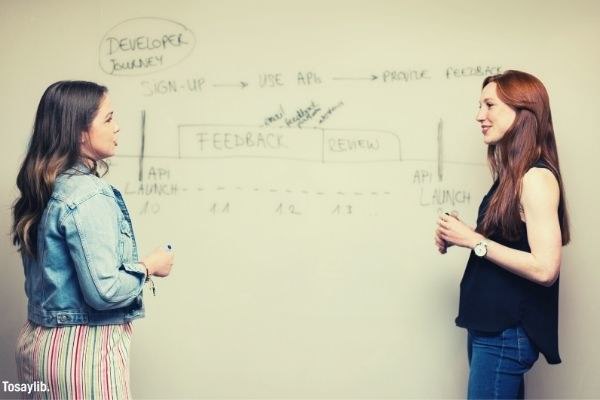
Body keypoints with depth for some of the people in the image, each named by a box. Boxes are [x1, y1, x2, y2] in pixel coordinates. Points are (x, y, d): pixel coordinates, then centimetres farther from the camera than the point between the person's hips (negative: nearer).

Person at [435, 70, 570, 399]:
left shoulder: (536, 178, -18)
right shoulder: (512, 176, 10)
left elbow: (545, 268, -24)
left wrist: (474, 240, -18)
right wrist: (459, 238, 1)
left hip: (507, 332, -9)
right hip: (490, 324, 9)